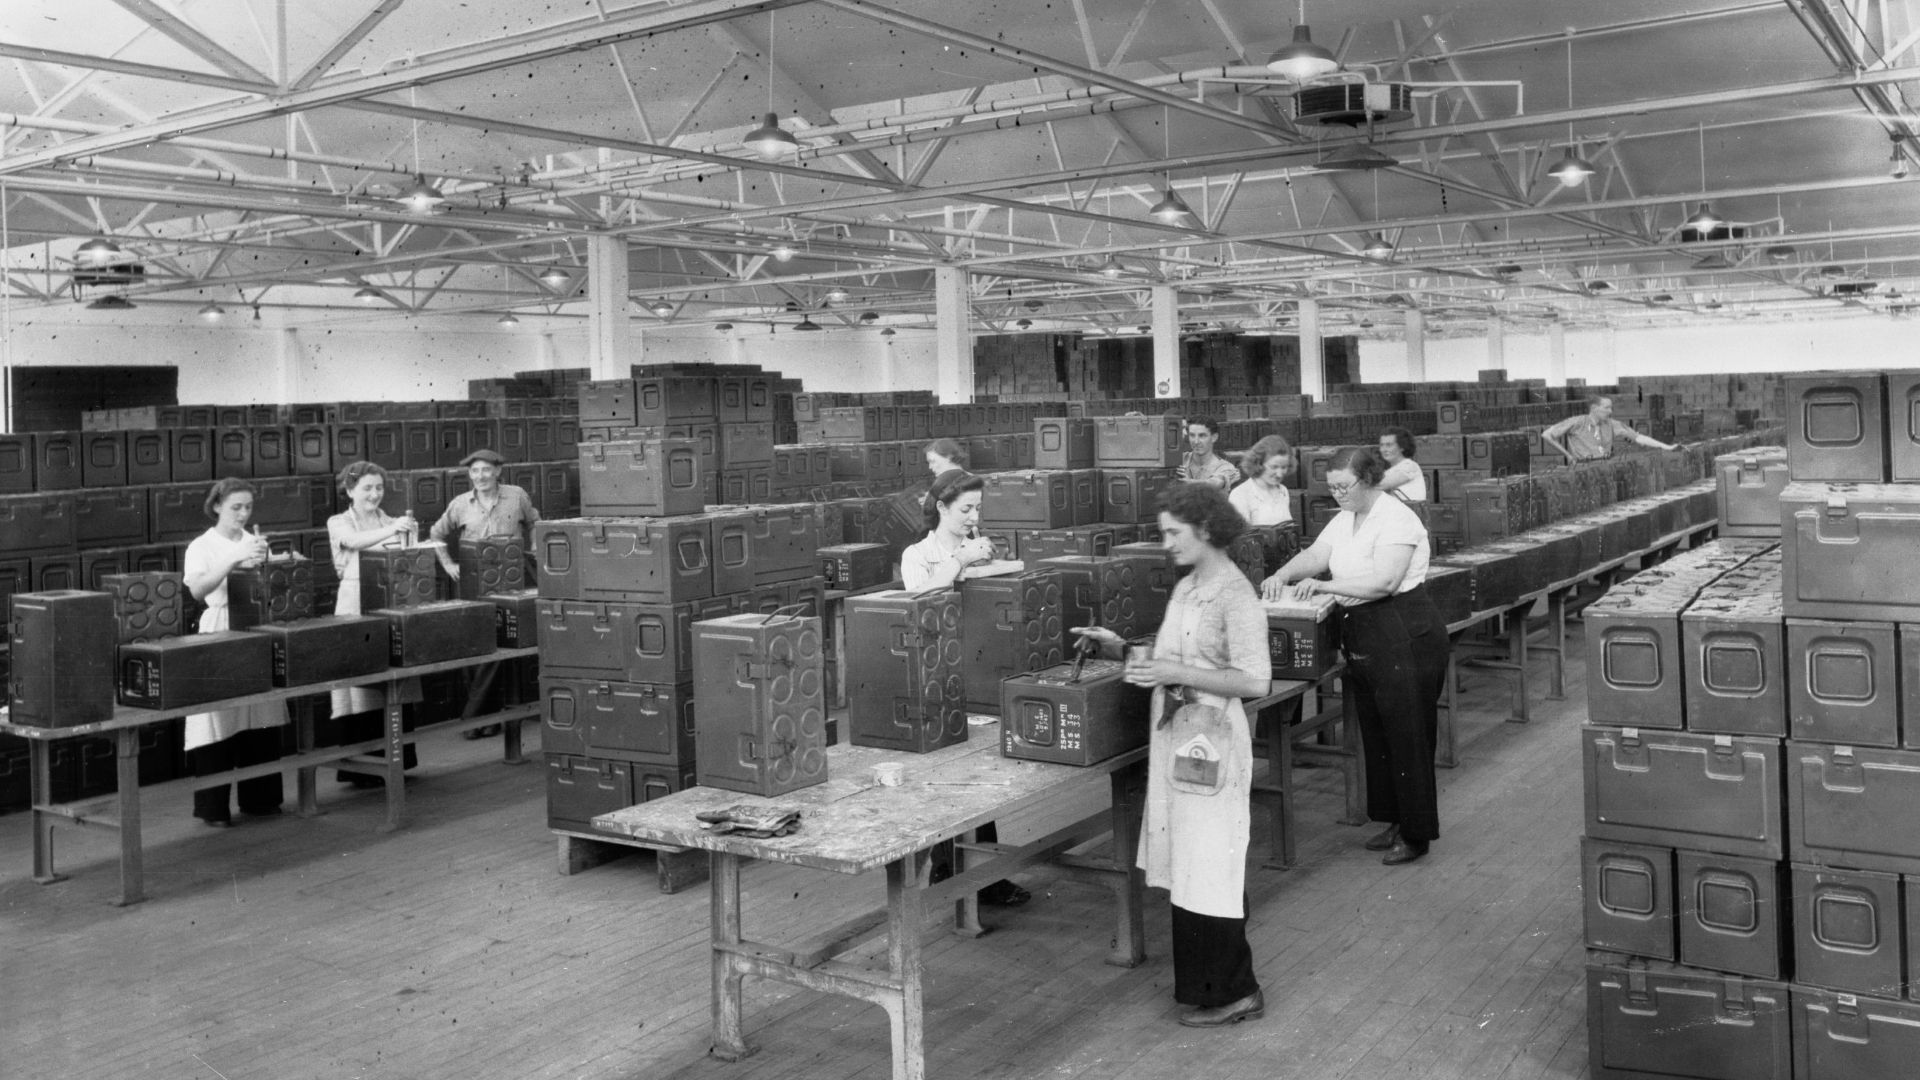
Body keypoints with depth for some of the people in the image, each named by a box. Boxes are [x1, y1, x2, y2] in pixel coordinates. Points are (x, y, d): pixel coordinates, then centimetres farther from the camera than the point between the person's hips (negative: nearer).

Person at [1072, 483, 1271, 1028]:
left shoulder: (1236, 596, -14)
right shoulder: (1185, 588, 11)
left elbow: (1255, 682, -20)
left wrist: (1175, 673, -22)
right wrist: (1122, 649, 6)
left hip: (1211, 743, -8)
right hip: (1174, 738, 8)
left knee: (1209, 871, -1)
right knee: (1186, 866, 14)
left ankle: (1232, 992, 11)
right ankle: (1199, 980, 26)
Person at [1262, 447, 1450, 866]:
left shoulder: (1396, 519, -15)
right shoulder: (1344, 520, 13)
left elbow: (1384, 581, -25)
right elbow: (1314, 555, 8)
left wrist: (1323, 586, -24)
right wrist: (1284, 575, -11)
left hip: (1405, 636, -9)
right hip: (1362, 638, 9)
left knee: (1408, 736, -3)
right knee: (1376, 733, 13)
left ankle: (1417, 833, 6)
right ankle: (1396, 821, 25)